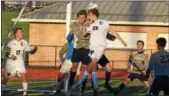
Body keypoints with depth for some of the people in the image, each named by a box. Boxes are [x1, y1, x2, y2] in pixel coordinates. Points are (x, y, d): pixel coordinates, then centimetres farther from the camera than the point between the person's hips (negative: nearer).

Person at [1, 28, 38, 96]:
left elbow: (30, 51, 1)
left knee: (24, 76, -18)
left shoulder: (24, 42, 0)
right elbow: (7, 54, -1)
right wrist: (10, 56, -23)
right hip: (11, 63, -1)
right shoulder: (11, 43, -6)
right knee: (6, 78, 7)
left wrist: (34, 49, -20)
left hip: (20, 63, 1)